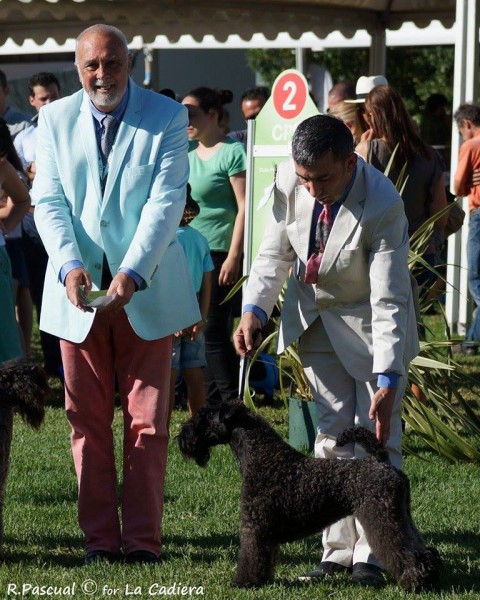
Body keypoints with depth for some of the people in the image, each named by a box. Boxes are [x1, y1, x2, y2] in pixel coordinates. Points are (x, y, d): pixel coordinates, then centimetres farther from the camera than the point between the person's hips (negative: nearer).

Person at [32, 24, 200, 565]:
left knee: (147, 422, 0)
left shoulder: (166, 117, -2)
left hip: (146, 292, -2)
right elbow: (48, 201, -1)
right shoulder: (55, 119, 6)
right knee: (88, 422, 4)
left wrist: (132, 274, -23)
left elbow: (166, 201, -11)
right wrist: (70, 266, -18)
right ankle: (100, 537, 10)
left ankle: (142, 539, 5)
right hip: (78, 291, 2)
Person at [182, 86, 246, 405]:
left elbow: (244, 207, -12)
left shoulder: (232, 152, -9)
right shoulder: (189, 150, 13)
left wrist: (234, 257, -17)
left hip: (219, 251, -8)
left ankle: (232, 402, -2)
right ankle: (211, 402, 14)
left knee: (214, 331, -8)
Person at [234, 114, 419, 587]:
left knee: (376, 435, -7)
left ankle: (370, 552, -2)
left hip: (370, 319, -4)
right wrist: (254, 308, -18)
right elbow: (274, 252, -1)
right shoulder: (289, 181, -17)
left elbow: (389, 301, -32)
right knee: (333, 433, 3)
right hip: (316, 315, 4)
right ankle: (338, 549, 5)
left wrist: (388, 380, -36)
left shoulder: (382, 206, -32)